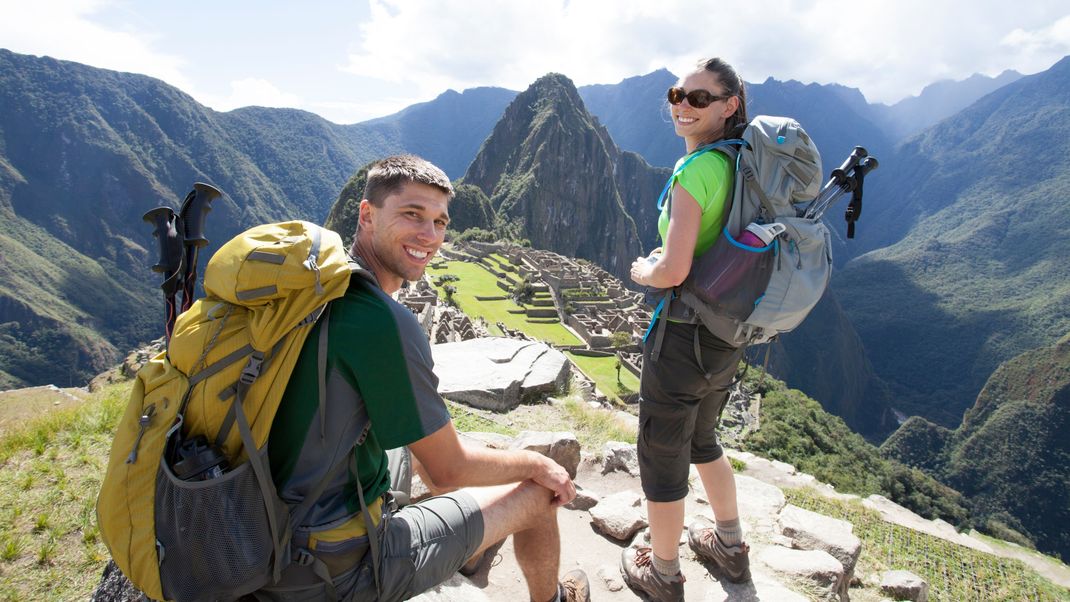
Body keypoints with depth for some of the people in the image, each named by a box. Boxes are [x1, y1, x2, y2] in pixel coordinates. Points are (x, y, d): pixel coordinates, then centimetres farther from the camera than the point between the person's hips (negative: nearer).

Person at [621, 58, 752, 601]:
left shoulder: (695, 170, -20)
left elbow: (674, 271, -27)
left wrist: (640, 271, -6)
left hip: (684, 336, -8)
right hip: (729, 337, 9)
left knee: (662, 456, 11)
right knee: (702, 440, 28)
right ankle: (730, 546, 45)